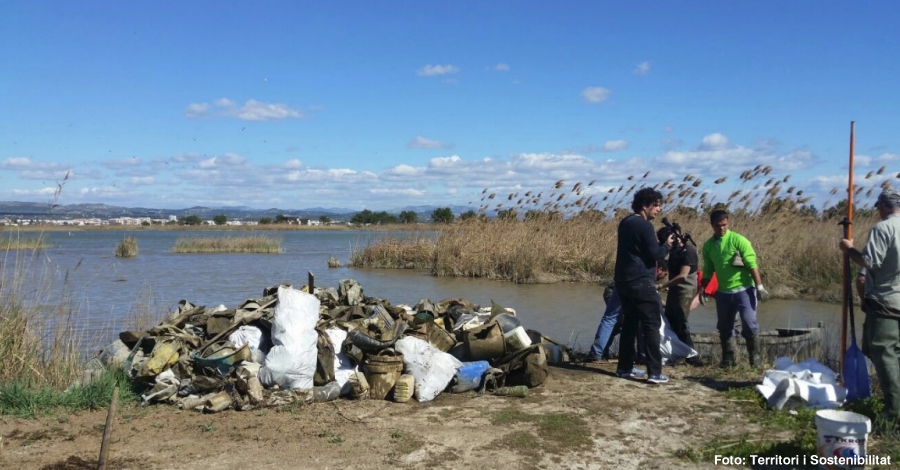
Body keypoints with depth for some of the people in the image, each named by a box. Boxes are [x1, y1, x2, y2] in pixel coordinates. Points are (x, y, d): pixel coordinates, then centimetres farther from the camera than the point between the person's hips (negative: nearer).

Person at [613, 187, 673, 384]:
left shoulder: (625, 223, 14)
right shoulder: (645, 225, -14)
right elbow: (655, 254, -16)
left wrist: (660, 243, 13)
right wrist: (667, 244, 1)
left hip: (624, 281, 9)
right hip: (641, 283, -9)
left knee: (629, 324, 14)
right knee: (652, 326, -4)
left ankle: (625, 368, 18)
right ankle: (655, 372, -5)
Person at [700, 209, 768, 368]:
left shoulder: (738, 240, -9)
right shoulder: (708, 246, 4)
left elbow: (752, 264, -11)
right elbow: (708, 271, 13)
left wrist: (759, 286, -16)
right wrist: (702, 290, 11)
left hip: (744, 289, -4)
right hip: (723, 292, 5)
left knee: (749, 324, -9)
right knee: (724, 327, 8)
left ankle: (755, 357, 5)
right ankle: (728, 359, 19)